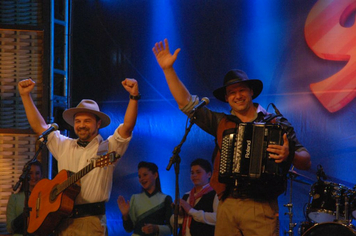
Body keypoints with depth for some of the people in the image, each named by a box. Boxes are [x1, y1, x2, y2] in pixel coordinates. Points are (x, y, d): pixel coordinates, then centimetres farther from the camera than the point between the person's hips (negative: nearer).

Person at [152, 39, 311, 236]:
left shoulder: (276, 123, 4)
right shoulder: (221, 123, 14)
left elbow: (306, 162, 2)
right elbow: (187, 103, 15)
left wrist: (289, 155, -20)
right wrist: (168, 69, 10)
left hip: (261, 207, -3)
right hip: (227, 208, 4)